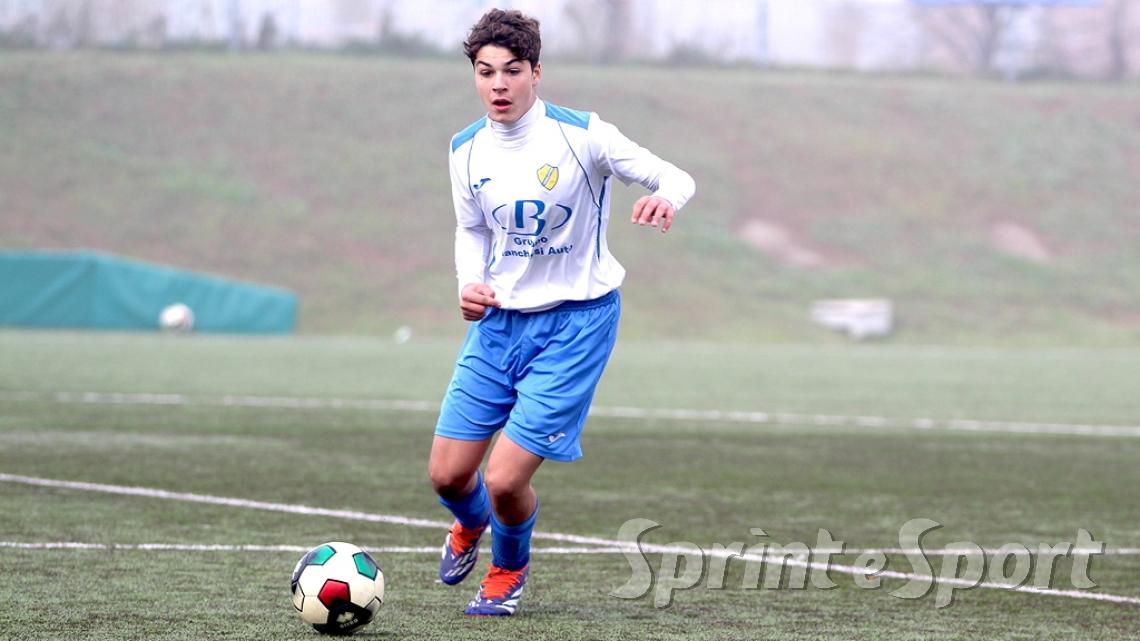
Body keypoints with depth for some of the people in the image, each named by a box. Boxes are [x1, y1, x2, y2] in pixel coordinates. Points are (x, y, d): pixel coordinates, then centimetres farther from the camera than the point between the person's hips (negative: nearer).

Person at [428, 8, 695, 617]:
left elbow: (676, 178, -12)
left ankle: (508, 567, 24)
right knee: (447, 474, 2)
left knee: (504, 480, -12)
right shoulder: (467, 150, 1)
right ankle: (470, 525, 42)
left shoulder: (581, 134, -15)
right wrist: (469, 285, -4)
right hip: (498, 320, 5)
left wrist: (664, 197, -37)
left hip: (574, 321, -5)